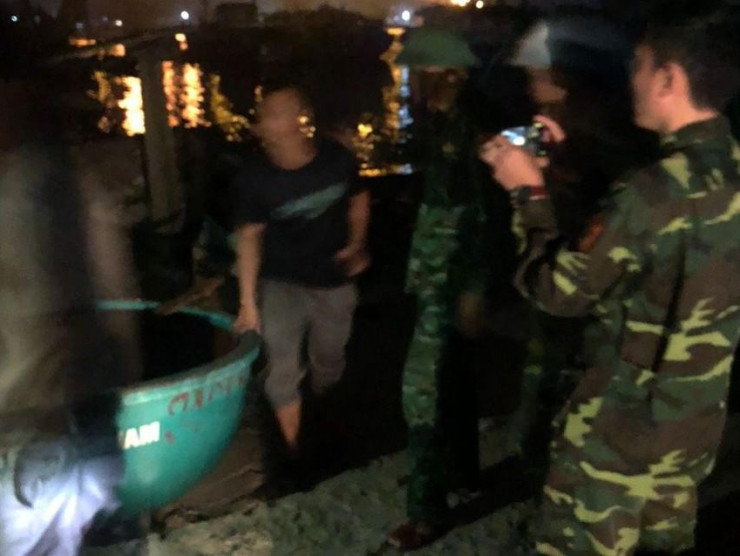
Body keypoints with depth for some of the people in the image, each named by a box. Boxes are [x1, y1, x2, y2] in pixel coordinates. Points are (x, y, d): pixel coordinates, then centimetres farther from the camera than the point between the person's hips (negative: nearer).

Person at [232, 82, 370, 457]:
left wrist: (356, 244, -9)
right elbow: (249, 236, -11)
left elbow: (359, 199, 4)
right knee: (283, 373, -11)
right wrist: (247, 302, -13)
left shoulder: (336, 159, -16)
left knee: (328, 366, 19)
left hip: (334, 282, 2)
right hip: (281, 284, -2)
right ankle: (293, 451, 7)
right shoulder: (254, 176, -19)